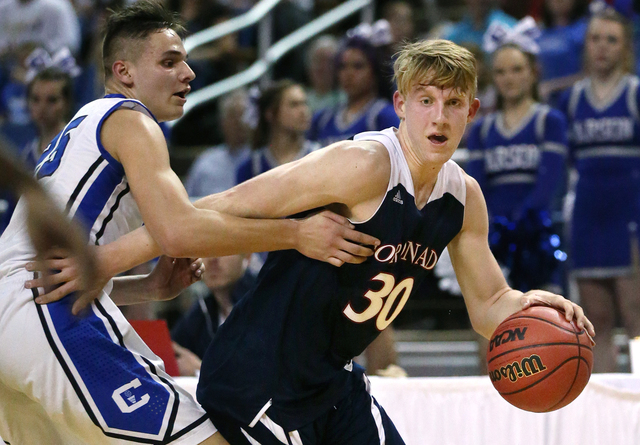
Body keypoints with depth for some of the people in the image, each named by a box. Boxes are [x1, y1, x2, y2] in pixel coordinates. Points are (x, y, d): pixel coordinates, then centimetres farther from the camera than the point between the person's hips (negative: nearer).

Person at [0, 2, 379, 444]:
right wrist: (296, 233, -15)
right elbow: (179, 232, -18)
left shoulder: (85, 125, 30)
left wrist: (153, 287, 17)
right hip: (50, 313, -10)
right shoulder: (129, 120, 0)